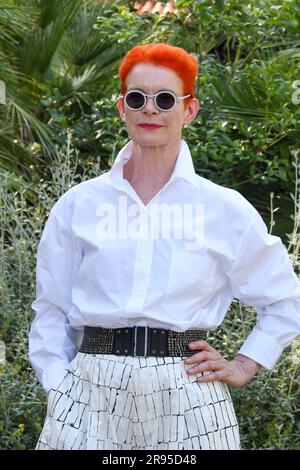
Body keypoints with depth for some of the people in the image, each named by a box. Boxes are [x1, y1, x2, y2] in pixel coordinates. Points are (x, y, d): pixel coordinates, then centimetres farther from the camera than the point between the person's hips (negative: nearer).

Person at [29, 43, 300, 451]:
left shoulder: (225, 209, 4)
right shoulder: (78, 205, 5)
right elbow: (51, 311, 10)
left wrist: (243, 367, 5)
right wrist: (58, 391, 1)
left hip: (186, 397, 0)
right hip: (91, 391, 1)